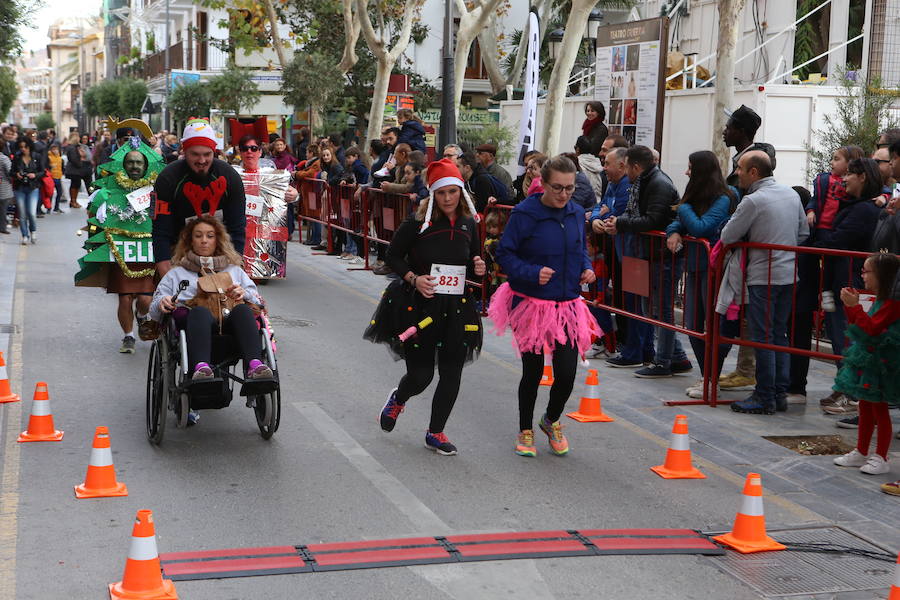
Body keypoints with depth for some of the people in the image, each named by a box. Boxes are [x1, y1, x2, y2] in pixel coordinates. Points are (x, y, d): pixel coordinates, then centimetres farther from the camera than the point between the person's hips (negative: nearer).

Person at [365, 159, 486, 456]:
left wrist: (478, 269, -5)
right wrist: (413, 278, -15)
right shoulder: (418, 223, -9)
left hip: (456, 308, 4)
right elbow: (393, 256, -1)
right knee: (420, 374, 2)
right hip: (418, 305, -4)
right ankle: (398, 399, 38)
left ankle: (435, 432, 19)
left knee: (451, 374, 2)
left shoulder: (469, 225, 5)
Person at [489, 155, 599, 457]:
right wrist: (532, 273, -23)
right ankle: (525, 431, 31)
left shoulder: (576, 213, 4)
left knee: (567, 373, -2)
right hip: (531, 305, -4)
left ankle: (552, 420, 30)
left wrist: (587, 268, -1)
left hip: (567, 306, 4)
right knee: (533, 372, 8)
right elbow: (504, 254, -10)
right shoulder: (524, 214, -13)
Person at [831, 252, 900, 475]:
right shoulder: (878, 300, 11)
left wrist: (854, 306, -25)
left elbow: (872, 328, -27)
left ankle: (881, 458, 8)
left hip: (879, 365, -10)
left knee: (879, 409, -1)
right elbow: (863, 324, 16)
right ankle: (861, 453, 26)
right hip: (866, 362, 10)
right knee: (865, 408, 16)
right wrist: (851, 305, 5)